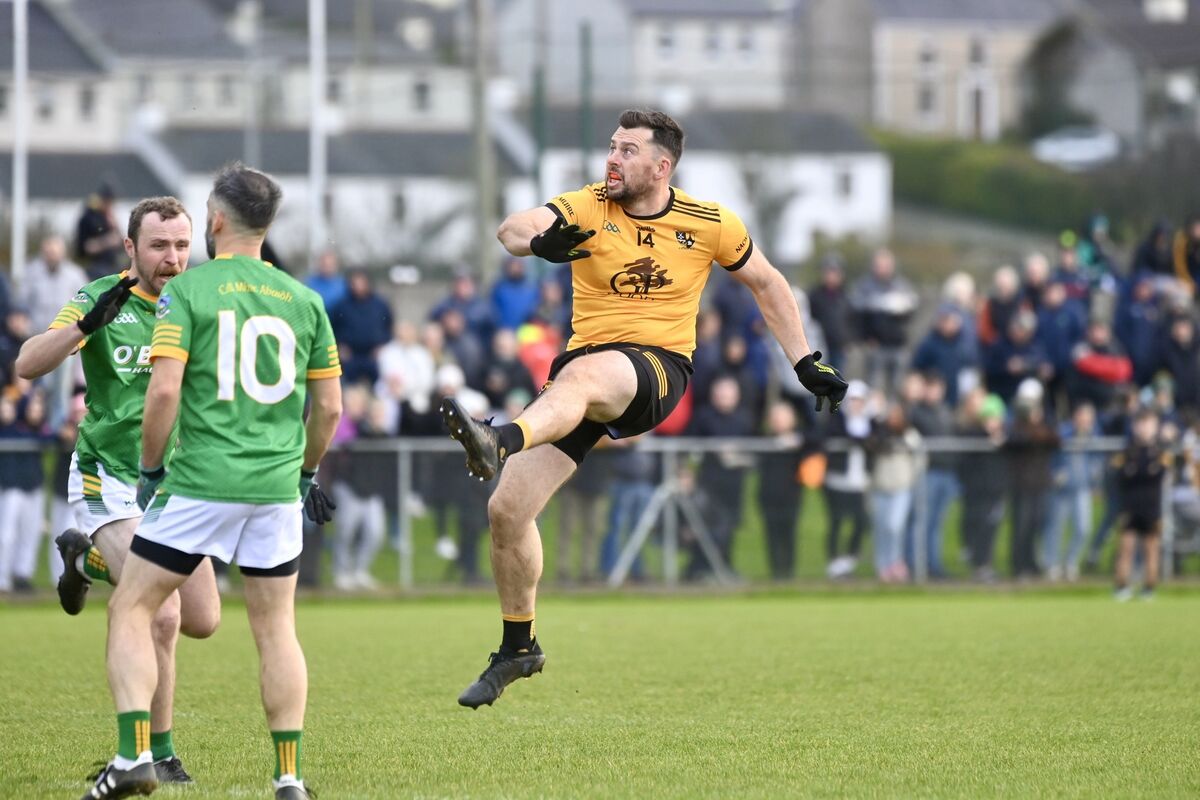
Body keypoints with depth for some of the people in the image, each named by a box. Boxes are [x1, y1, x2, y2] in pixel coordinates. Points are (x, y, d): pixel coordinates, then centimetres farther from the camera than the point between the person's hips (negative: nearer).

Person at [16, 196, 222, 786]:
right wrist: (88, 323, -36)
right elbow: (27, 365, -22)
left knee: (202, 623, 10)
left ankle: (89, 558, 33)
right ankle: (159, 753, -4)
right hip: (109, 482, -6)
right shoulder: (102, 301, -12)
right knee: (163, 615, -20)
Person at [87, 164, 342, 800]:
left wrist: (150, 469, -1)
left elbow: (164, 391, -13)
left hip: (199, 485, -4)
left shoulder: (186, 290, -5)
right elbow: (329, 407, 10)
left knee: (130, 610, 6)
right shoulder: (304, 300, 8)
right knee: (276, 629, 12)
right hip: (277, 489, 4)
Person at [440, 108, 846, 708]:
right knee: (505, 509, -4)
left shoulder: (709, 224, 3)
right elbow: (513, 229, -16)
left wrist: (806, 364, 17)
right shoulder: (587, 208, 2)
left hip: (658, 369, -4)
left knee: (580, 373, -41)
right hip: (587, 361, 4)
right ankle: (519, 647, 16)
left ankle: (498, 443, -71)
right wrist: (538, 241, -41)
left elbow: (766, 283, 19)